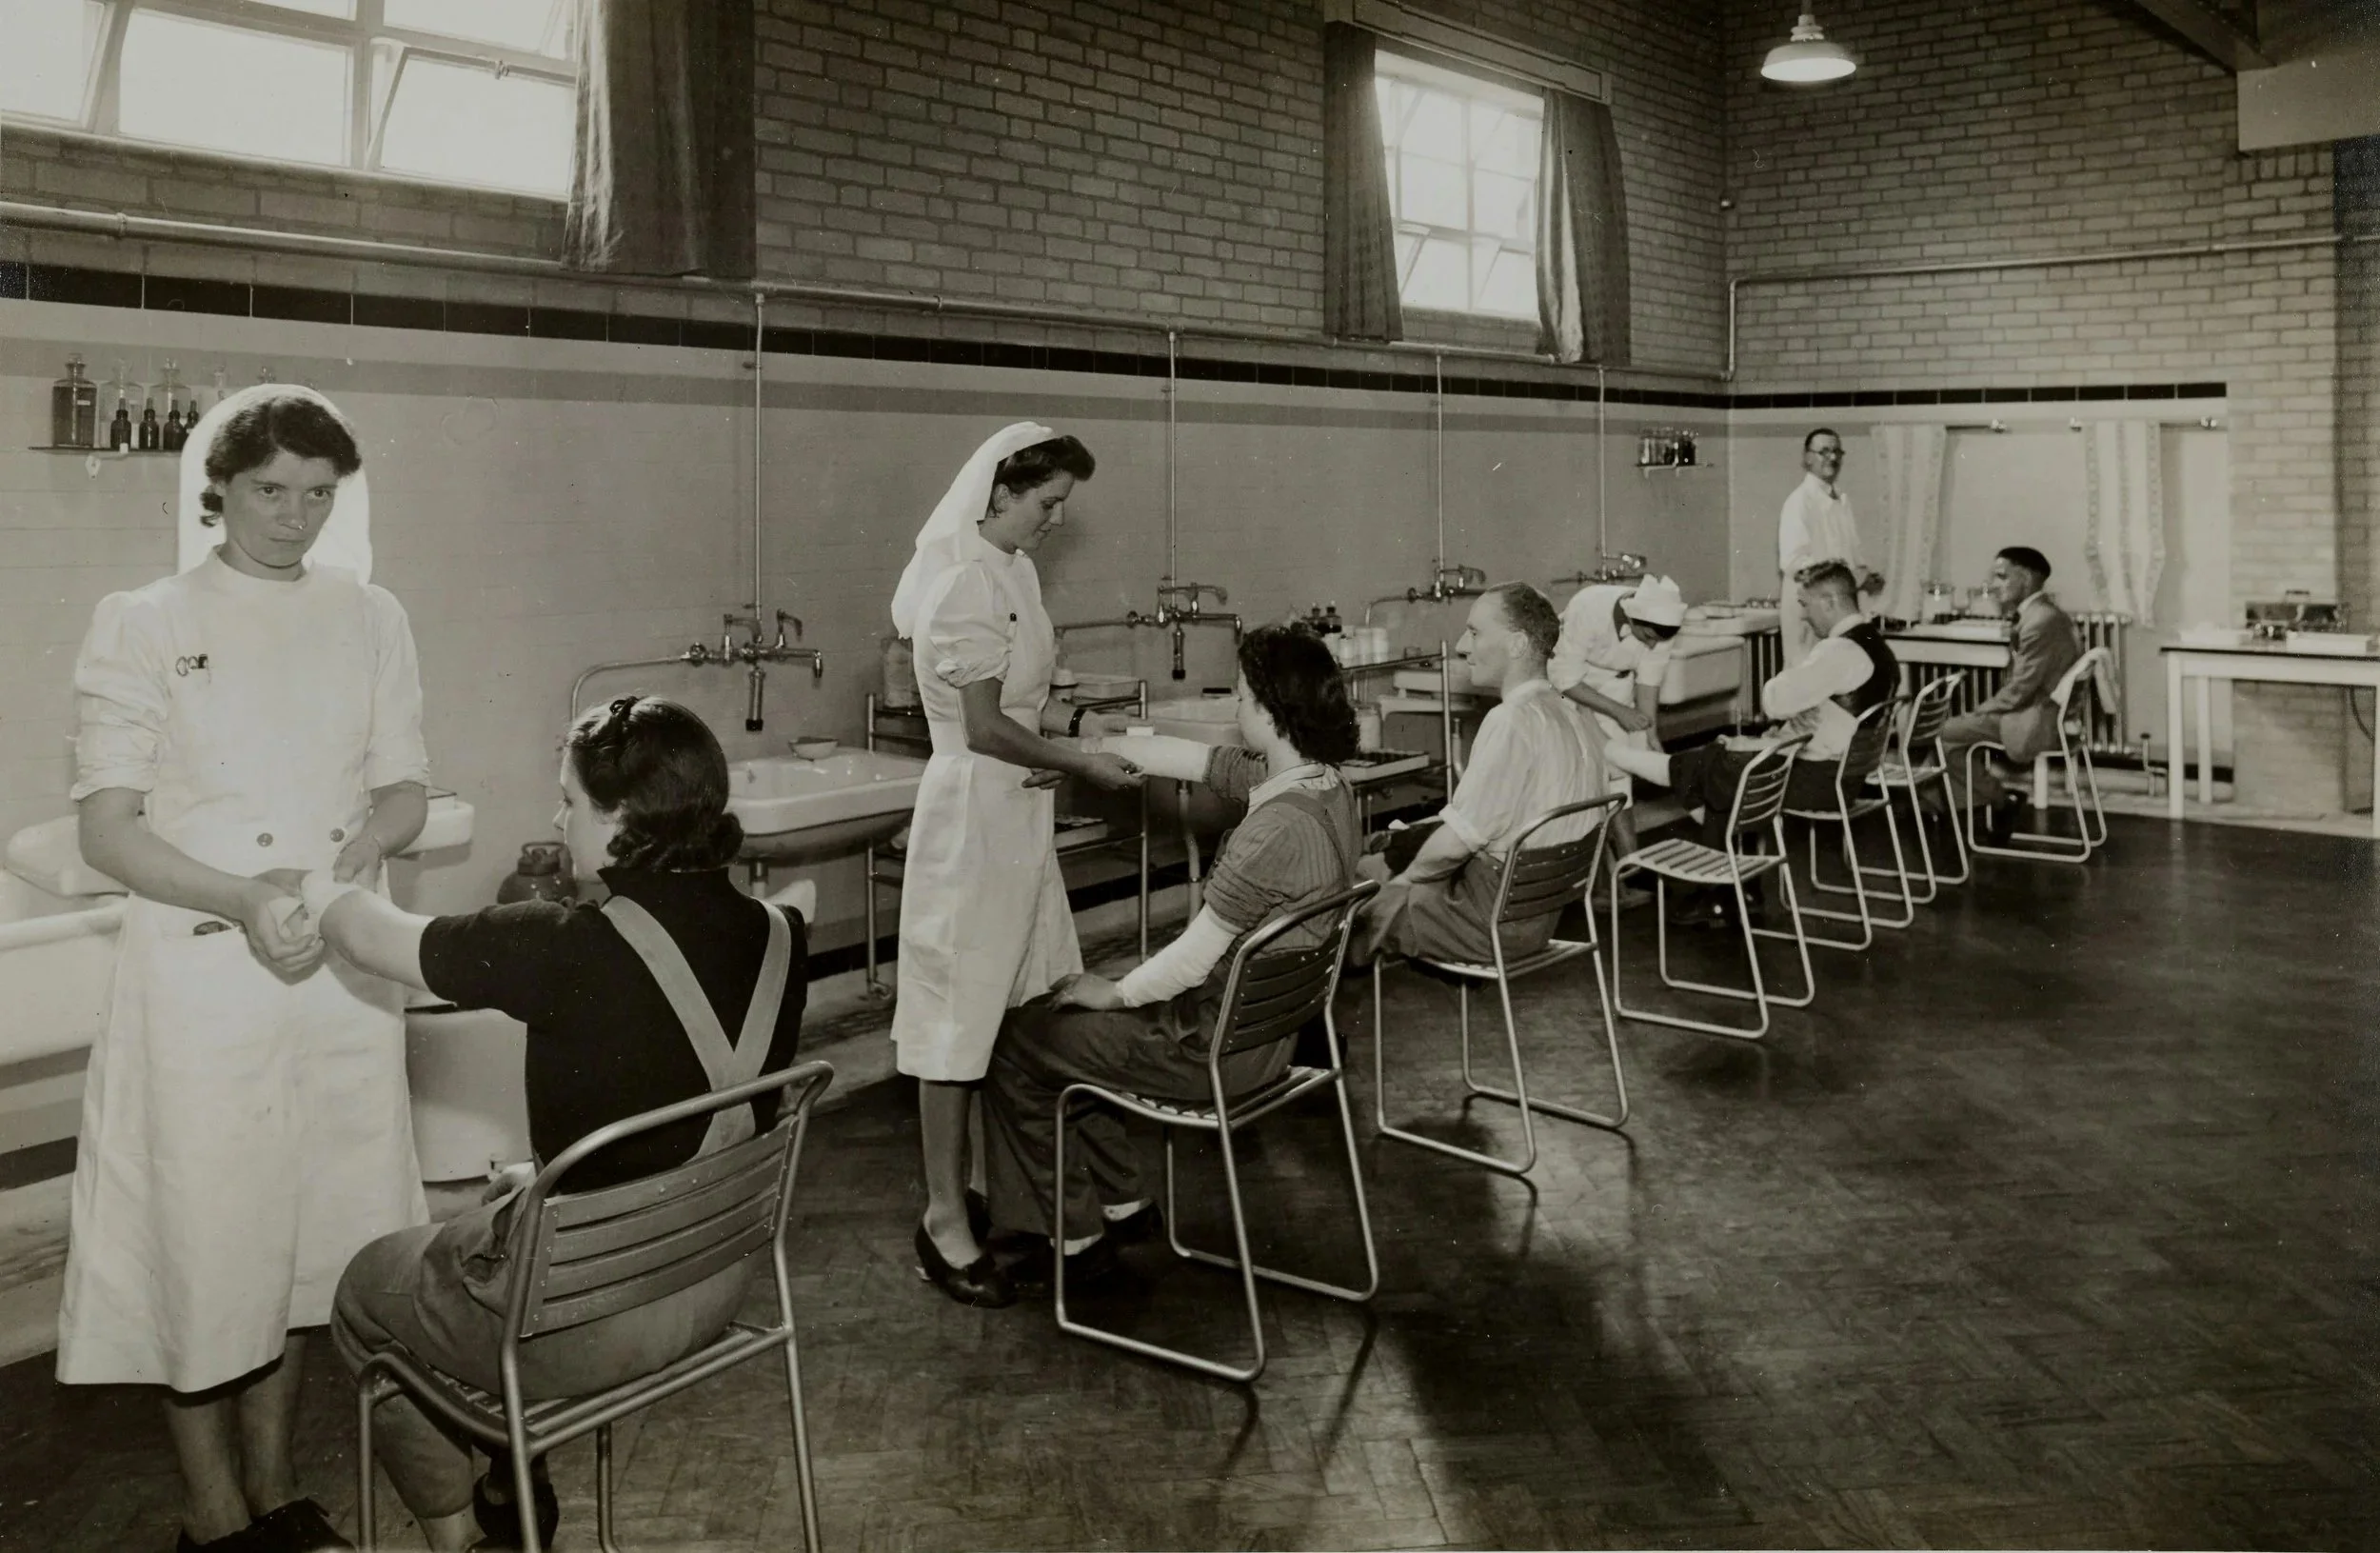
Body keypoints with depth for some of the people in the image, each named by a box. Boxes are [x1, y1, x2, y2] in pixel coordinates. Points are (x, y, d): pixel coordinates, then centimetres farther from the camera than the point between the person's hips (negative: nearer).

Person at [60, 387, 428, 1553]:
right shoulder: (141, 626, -4)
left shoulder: (371, 620, 7)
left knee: (311, 1230, 13)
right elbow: (106, 828, -8)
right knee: (206, 1237, 4)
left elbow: (405, 786, 8)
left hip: (343, 974, 4)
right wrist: (241, 899, -23)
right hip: (203, 973, -3)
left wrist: (371, 838, -14)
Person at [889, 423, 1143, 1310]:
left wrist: (1058, 761, -2)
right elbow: (983, 727, -19)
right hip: (974, 814, -9)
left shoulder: (1012, 571, 11)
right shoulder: (969, 582, -17)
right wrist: (1080, 764, -12)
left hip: (1019, 812, 9)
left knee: (1034, 1009, 13)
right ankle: (945, 1225, 8)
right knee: (961, 1018, -2)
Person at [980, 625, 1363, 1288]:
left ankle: (1074, 1235, 17)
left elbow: (1194, 958, -25)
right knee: (1054, 1019, 22)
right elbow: (1194, 760, 8)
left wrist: (1114, 993, -7)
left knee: (1014, 1046, 4)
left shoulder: (1277, 828, -31)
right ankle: (1122, 1203, 29)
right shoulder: (1325, 784, -2)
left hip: (1218, 1045, -9)